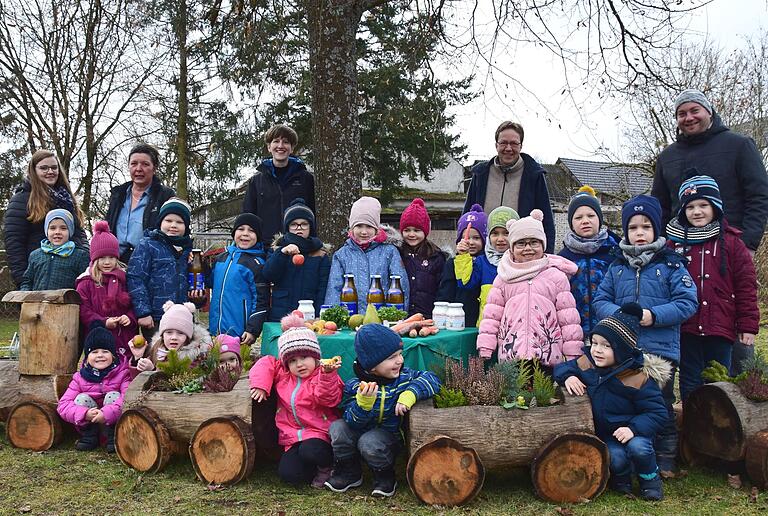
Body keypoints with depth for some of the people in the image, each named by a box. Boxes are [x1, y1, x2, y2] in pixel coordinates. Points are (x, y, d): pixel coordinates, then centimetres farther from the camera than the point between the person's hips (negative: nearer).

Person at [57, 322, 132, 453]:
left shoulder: (122, 373, -9)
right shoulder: (79, 378, -3)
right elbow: (63, 405, -13)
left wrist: (107, 413, -39)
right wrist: (85, 414, -31)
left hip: (113, 421, -2)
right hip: (90, 423, 2)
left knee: (113, 395, -24)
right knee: (82, 398, -18)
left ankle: (113, 437, -12)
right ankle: (88, 437, -6)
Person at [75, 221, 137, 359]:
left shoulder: (125, 279, 10)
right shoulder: (86, 283, 3)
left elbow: (134, 304, 12)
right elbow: (83, 310, -4)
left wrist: (130, 318, -8)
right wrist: (104, 322, -14)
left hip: (125, 337, 2)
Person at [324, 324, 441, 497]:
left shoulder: (404, 377, -8)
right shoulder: (354, 386, -14)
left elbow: (431, 379, -13)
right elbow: (353, 422, -18)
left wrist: (410, 393, -28)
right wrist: (364, 401, -38)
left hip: (390, 436, -2)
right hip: (360, 431, 2)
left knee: (369, 442, -32)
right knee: (337, 427, -22)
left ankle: (385, 478, -2)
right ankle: (349, 473, 0)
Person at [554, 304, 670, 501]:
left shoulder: (638, 377, -20)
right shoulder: (587, 363, -6)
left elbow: (657, 413, -18)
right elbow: (562, 367, 9)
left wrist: (634, 428, -34)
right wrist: (568, 376, -16)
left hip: (632, 431, -2)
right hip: (605, 434, 2)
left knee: (638, 447, -32)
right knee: (616, 458, -26)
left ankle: (650, 480, 2)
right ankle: (621, 477, 12)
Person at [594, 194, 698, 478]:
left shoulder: (671, 265, -1)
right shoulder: (617, 267, 9)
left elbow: (688, 302, -8)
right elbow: (600, 300, 6)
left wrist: (654, 315, -19)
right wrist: (619, 314, -14)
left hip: (661, 350, -3)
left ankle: (665, 460, 21)